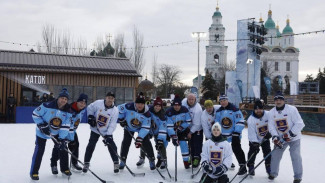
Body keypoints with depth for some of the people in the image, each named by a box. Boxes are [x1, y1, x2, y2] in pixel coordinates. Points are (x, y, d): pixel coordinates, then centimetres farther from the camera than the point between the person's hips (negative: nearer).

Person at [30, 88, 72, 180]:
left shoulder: (67, 111, -13)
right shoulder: (47, 106, -25)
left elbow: (65, 126, -14)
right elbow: (35, 114, -15)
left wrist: (62, 139, -21)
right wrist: (41, 125, -22)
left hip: (57, 132, 4)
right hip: (42, 132, -4)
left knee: (63, 147, 3)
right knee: (39, 150, -7)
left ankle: (64, 168, 22)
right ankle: (34, 172, 4)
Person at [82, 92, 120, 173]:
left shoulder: (115, 110, -16)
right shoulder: (98, 103, -16)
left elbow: (112, 124, -17)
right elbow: (90, 108, 2)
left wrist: (108, 135, -25)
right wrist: (90, 117, -11)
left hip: (107, 131, 0)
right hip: (95, 129, 0)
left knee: (112, 146, -5)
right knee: (91, 145, -2)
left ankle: (116, 163, 11)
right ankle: (86, 163, 11)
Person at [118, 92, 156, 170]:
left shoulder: (147, 114, -28)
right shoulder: (129, 107, -30)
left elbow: (145, 128, -27)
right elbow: (120, 108, -13)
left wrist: (139, 138, -34)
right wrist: (121, 120, -7)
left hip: (141, 128, 0)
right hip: (129, 127, 0)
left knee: (146, 143, -9)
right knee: (126, 142, -8)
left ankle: (152, 159, 8)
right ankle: (123, 160, 6)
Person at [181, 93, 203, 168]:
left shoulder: (197, 109, -33)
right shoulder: (184, 101, -17)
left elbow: (196, 124, -27)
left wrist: (190, 132, -20)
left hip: (197, 128, -6)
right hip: (189, 127, 6)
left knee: (197, 144, -3)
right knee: (191, 144, 14)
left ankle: (197, 158, 9)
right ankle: (192, 157, 27)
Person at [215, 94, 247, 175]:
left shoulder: (234, 109, -14)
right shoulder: (219, 111, 5)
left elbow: (240, 122, -15)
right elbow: (217, 123, 13)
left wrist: (237, 132, -19)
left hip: (234, 133, -7)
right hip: (223, 134, 7)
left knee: (236, 148, -14)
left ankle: (243, 166, -10)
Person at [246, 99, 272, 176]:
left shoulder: (268, 115, -21)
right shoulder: (251, 119, -26)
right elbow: (251, 133, -26)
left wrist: (269, 132, -15)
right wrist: (255, 143, -30)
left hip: (265, 138, 2)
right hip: (254, 139, -2)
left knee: (267, 152, 1)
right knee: (252, 152, -6)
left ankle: (269, 168, 16)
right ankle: (251, 167, 11)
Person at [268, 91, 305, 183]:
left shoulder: (292, 109, -18)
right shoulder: (271, 112, -4)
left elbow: (299, 124, -19)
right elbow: (271, 126, -6)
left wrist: (290, 134, -23)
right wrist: (275, 137, -21)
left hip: (293, 137, -4)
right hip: (280, 137, 4)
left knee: (295, 156, -11)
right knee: (275, 155, 5)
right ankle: (273, 173, 24)